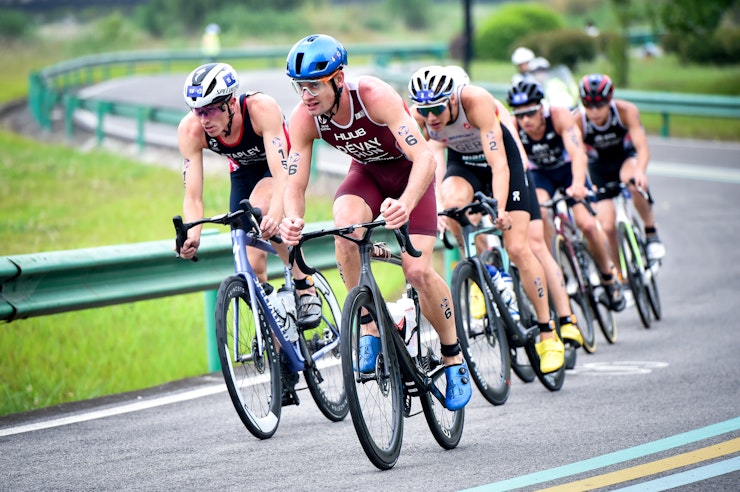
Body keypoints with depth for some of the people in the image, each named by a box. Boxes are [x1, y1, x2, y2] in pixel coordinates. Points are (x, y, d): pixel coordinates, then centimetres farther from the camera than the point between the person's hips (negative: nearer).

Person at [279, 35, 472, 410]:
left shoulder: (375, 96, -35)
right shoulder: (304, 118, -23)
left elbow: (424, 157, -42)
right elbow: (295, 183, -22)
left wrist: (405, 204, -60)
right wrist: (292, 219, -46)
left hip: (409, 172, -3)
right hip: (366, 173, 3)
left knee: (418, 271, -17)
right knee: (346, 227, -31)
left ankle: (454, 358, 6)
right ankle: (369, 331, -17)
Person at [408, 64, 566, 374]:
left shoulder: (476, 101, -37)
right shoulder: (416, 116, -27)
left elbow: (498, 163, -41)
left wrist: (500, 210, -53)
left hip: (502, 155, -3)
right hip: (461, 161, 3)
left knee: (517, 248, -10)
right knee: (452, 204, -34)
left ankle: (548, 334, 1)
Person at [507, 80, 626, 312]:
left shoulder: (559, 116, -32)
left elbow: (578, 154, -42)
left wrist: (578, 184, -60)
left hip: (568, 169, -1)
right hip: (539, 174, 1)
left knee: (587, 224, -16)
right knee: (539, 212, -32)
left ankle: (608, 276, 11)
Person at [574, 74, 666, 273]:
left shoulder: (626, 111, -29)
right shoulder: (578, 121, -28)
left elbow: (642, 147, -36)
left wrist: (640, 171, -56)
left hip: (627, 156, -1)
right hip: (599, 165, 1)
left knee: (631, 179, -39)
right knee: (608, 226, -11)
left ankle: (651, 231, -18)